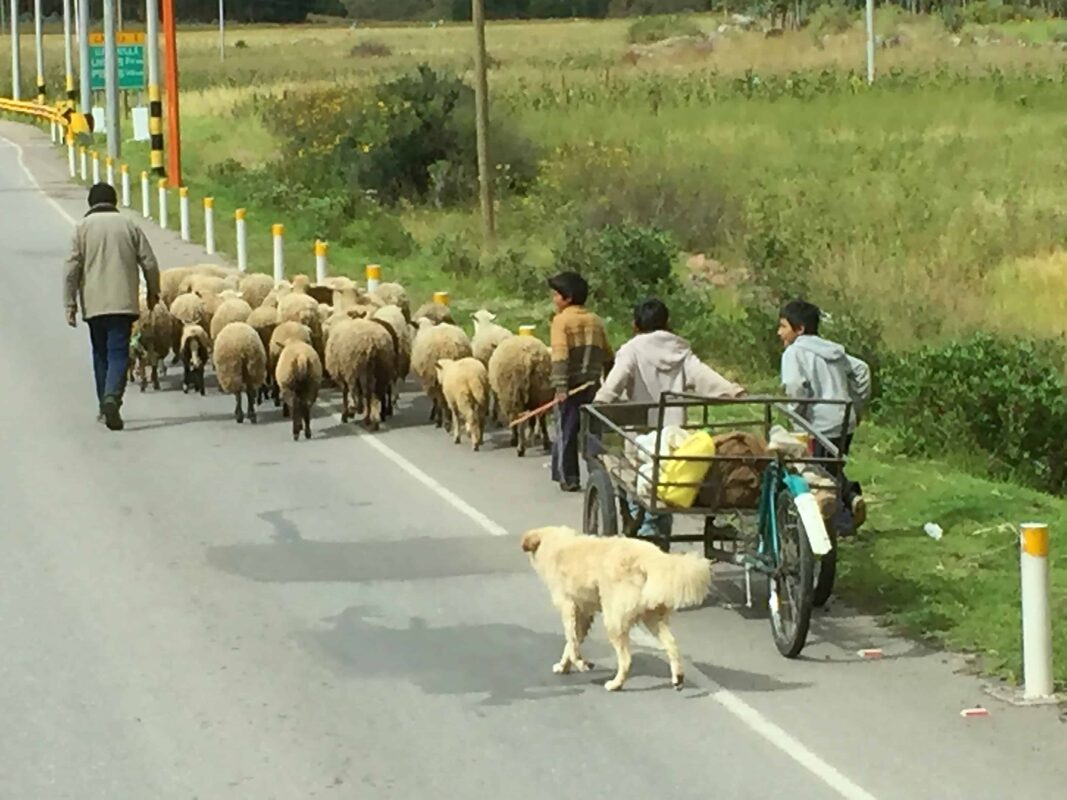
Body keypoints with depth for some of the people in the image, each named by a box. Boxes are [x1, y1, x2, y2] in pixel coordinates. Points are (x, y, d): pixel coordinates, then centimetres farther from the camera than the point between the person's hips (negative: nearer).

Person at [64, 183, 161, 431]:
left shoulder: (83, 228, 2)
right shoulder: (128, 225, 5)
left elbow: (72, 269, -2)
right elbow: (149, 263, 6)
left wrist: (70, 304, 1)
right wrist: (153, 292, 21)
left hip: (94, 304, 1)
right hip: (124, 302, -1)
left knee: (101, 354, 15)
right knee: (118, 353, -5)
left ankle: (105, 406, 18)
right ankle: (112, 397, -27)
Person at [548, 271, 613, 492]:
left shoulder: (561, 320, -6)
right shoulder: (595, 321, 11)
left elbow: (560, 354, -17)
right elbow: (608, 355, 15)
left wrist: (560, 386, -22)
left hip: (571, 383, -5)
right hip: (593, 383, 5)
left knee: (566, 431, 2)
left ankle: (569, 478, 1)